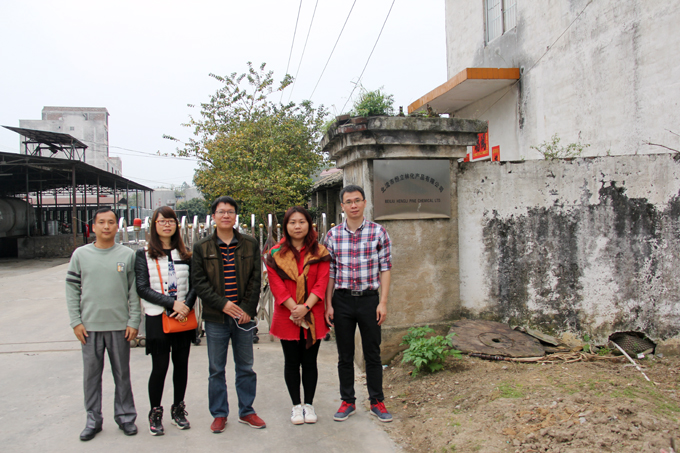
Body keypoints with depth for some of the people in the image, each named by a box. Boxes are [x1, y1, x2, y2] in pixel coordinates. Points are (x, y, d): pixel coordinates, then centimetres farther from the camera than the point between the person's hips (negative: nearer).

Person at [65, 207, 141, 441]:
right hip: (89, 325, 1)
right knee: (91, 374, 9)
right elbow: (72, 289, 5)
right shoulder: (81, 254, 3)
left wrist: (134, 321, -4)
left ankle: (125, 416, 23)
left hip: (120, 325, -1)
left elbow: (134, 291, 1)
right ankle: (93, 419, 24)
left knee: (122, 374, 9)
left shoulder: (128, 255, 1)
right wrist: (76, 321, -2)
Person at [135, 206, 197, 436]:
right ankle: (155, 413, 20)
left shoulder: (184, 253, 9)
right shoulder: (144, 254, -1)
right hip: (157, 318, -3)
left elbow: (194, 284, 6)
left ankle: (178, 409, 26)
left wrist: (187, 305, -12)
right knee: (160, 366, 1)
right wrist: (172, 303, -16)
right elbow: (142, 289, -8)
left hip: (184, 318, 3)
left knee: (181, 363, 10)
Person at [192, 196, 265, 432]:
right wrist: (222, 304, -15)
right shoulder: (202, 247, 1)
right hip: (215, 318, -1)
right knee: (216, 370, 9)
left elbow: (255, 280, 2)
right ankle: (219, 414, 24)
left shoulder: (250, 245, 4)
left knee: (245, 367, 11)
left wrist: (247, 309, -8)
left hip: (244, 315, 1)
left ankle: (246, 411, 26)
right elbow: (199, 282, -3)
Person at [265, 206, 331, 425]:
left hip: (313, 316, 0)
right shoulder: (276, 254, 1)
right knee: (292, 362, 9)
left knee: (309, 361, 9)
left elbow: (321, 283, -6)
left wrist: (305, 307, -18)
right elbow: (276, 286, -6)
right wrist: (294, 309, -16)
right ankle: (296, 405, 23)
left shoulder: (320, 252, 2)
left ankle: (309, 404, 24)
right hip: (286, 316, 0)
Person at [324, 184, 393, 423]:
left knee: (372, 354, 8)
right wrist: (328, 304, 0)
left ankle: (377, 402, 23)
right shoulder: (332, 235, 2)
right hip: (342, 299, 2)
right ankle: (348, 401, 25)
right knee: (345, 355, 11)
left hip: (369, 298, -1)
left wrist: (383, 302, -7)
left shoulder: (378, 232, -2)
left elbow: (385, 269, -2)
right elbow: (330, 272, 4)